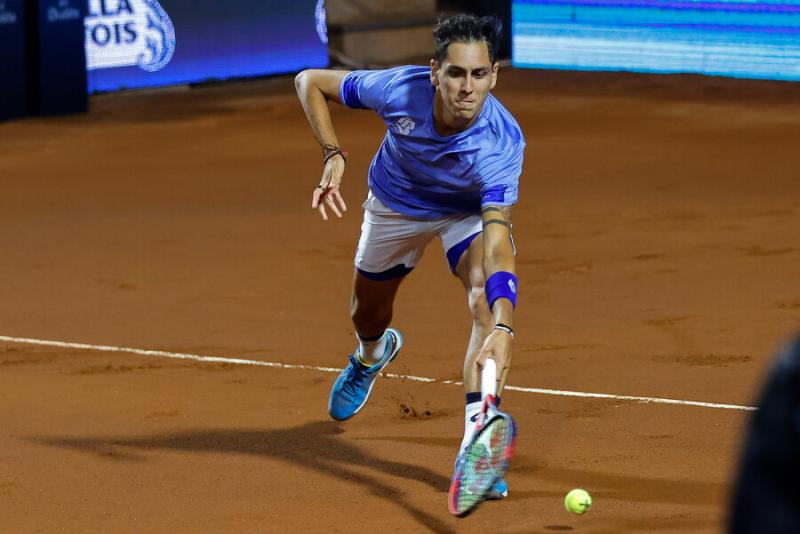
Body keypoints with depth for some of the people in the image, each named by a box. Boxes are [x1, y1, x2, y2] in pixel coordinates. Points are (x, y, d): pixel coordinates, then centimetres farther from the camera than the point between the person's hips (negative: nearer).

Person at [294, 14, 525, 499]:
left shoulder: (503, 144, -42)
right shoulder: (399, 90, -37)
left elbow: (497, 240, -51)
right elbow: (310, 82, -20)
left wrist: (502, 329, -64)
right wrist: (333, 156, -33)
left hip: (471, 209, -3)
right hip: (397, 204, 3)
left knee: (488, 295, -32)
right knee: (367, 316, 21)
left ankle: (476, 444, -33)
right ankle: (373, 354, 61)